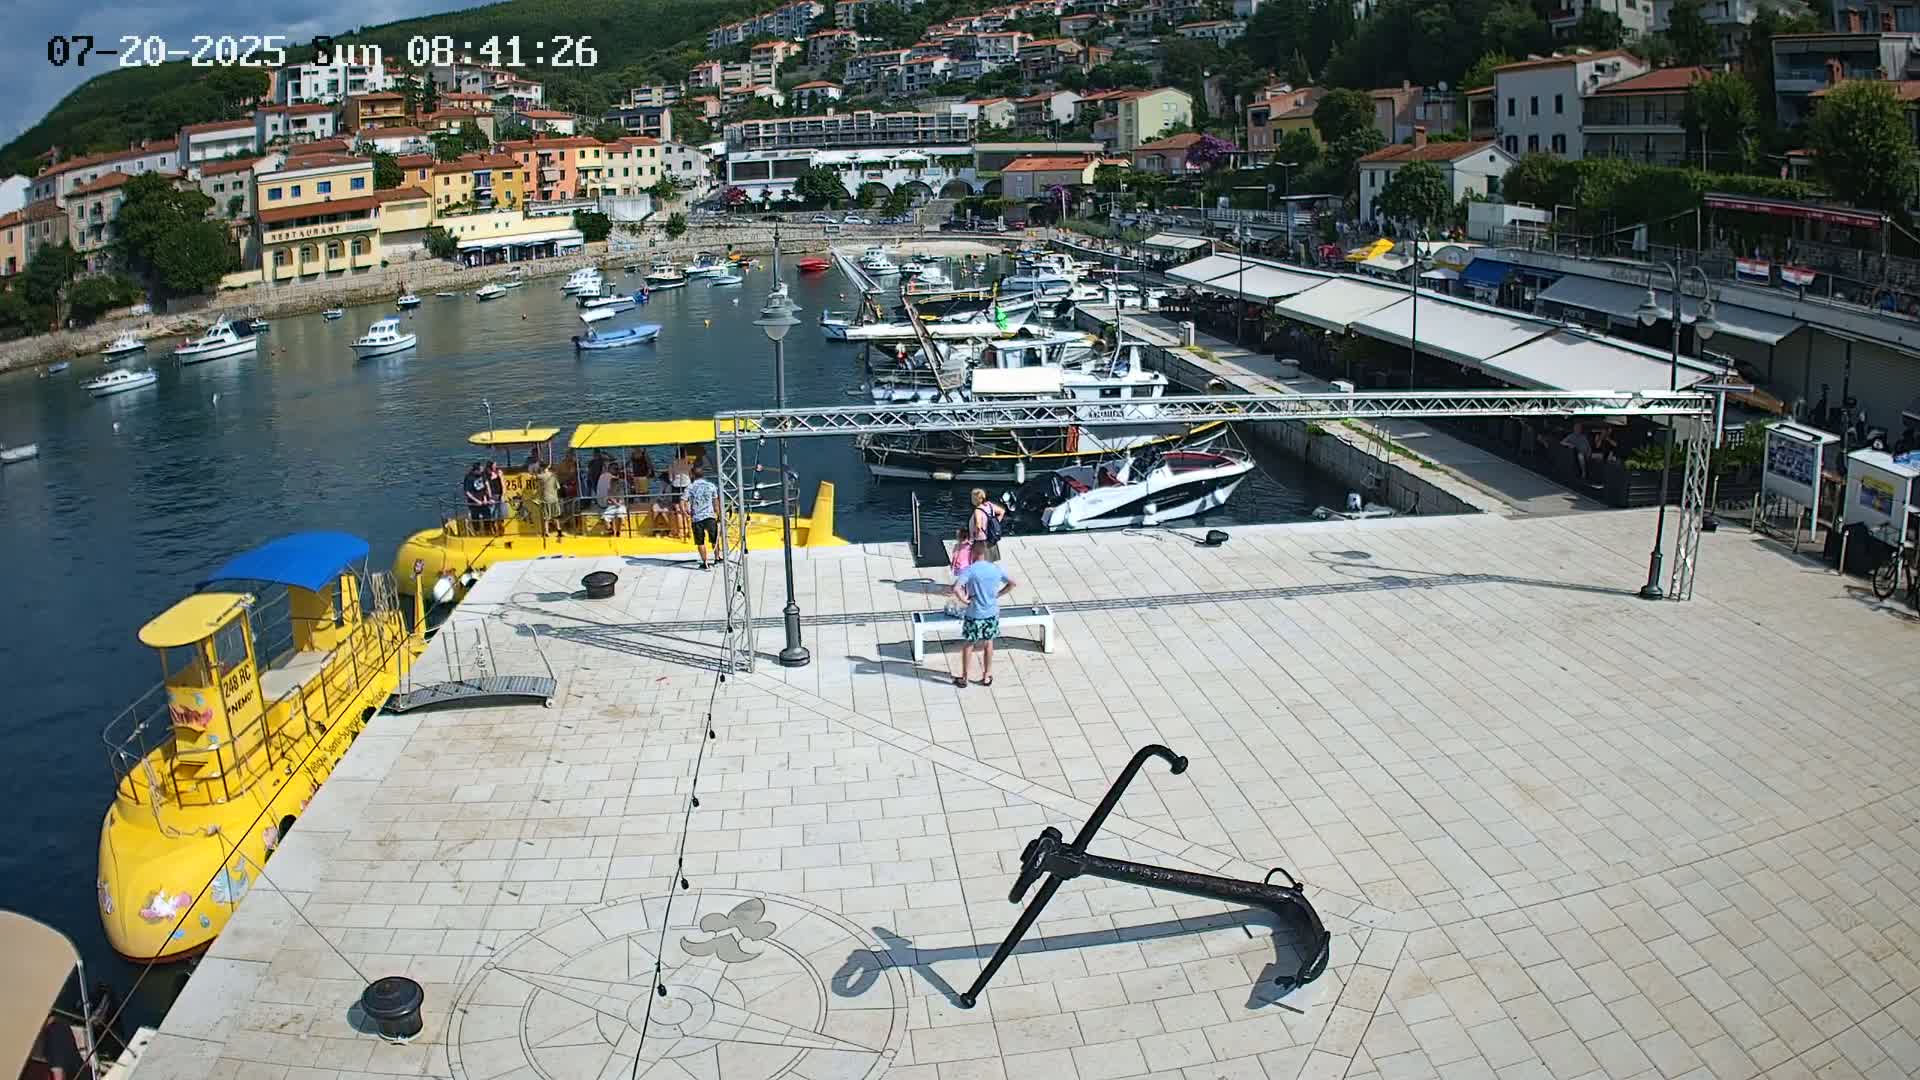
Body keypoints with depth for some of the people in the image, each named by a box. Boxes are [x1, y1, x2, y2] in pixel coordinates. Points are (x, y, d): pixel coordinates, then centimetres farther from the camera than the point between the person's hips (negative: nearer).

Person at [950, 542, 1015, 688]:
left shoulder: (970, 570, -18)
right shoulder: (996, 569, -4)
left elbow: (956, 589, -29)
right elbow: (1012, 584, 8)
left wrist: (964, 600, -14)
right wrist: (997, 595, 7)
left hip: (974, 614, -3)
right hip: (992, 613, 3)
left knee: (968, 645, 12)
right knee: (988, 643, 18)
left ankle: (964, 678, 21)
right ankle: (987, 676, 26)